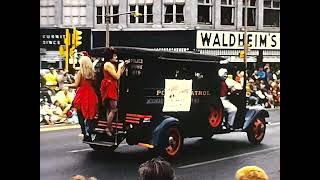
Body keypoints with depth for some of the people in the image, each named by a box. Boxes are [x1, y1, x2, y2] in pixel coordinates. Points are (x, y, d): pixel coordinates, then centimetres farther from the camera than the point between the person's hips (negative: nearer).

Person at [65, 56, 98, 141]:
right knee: (90, 115, 5)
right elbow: (94, 84, 8)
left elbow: (76, 84, -5)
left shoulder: (80, 72, -5)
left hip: (82, 95, -4)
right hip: (91, 95, 4)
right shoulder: (92, 72, 6)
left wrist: (67, 85, 10)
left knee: (81, 115, 3)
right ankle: (89, 134, 0)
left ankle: (84, 133, -4)